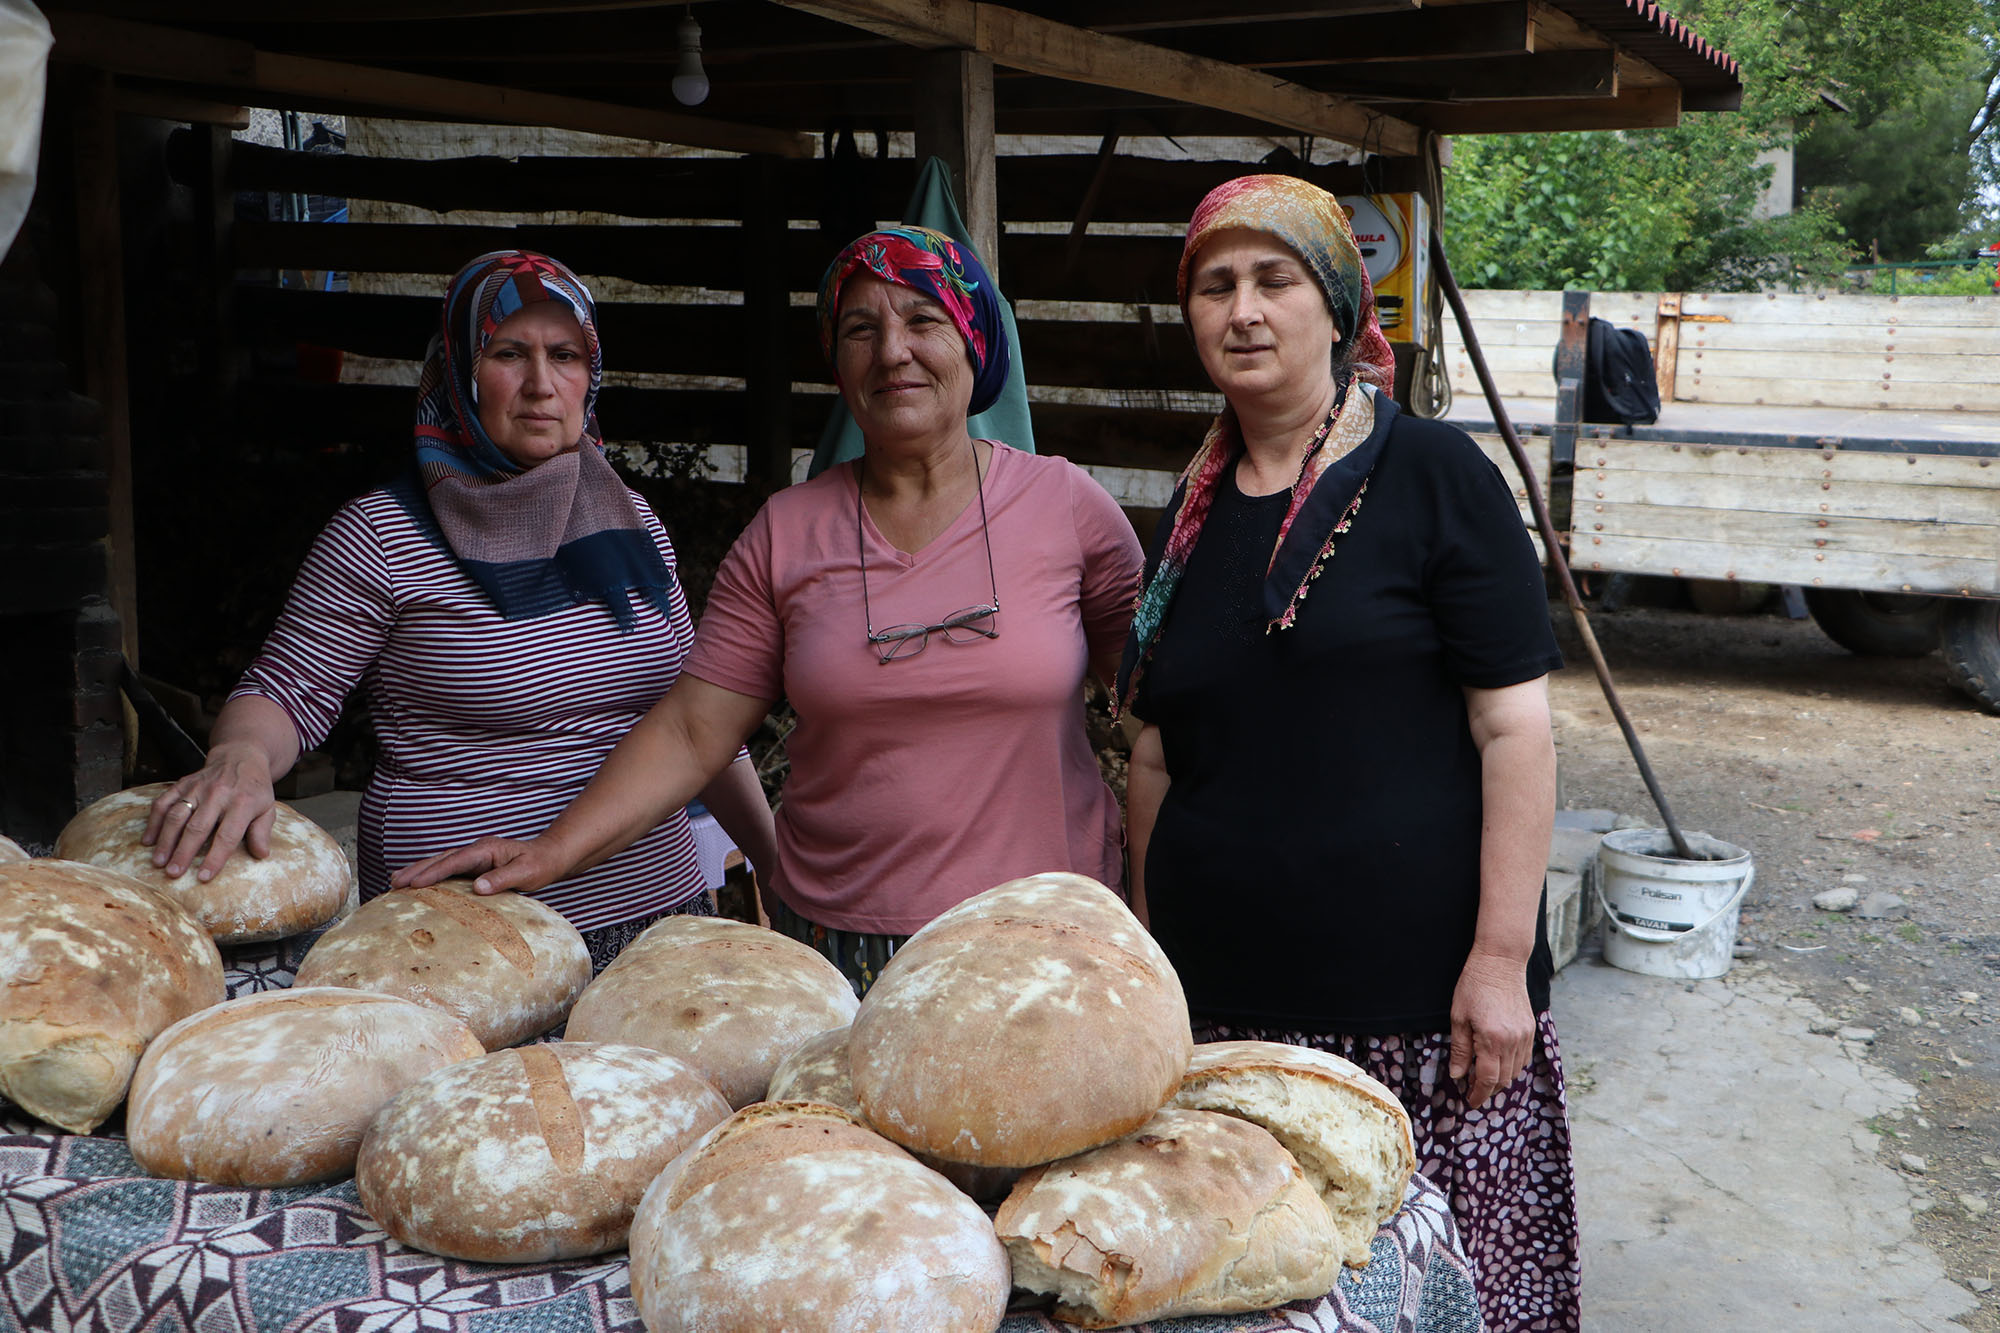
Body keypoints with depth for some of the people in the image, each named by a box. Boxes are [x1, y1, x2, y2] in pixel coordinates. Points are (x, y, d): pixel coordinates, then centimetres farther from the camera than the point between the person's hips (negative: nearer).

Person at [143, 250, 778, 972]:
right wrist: (240, 755, -29)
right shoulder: (381, 536, -7)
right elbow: (285, 693, -6)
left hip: (657, 904, 5)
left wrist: (779, 862, 13)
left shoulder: (633, 525, 8)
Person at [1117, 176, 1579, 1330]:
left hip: (1418, 994, -4)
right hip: (1225, 997, 4)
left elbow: (1515, 727, -8)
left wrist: (1502, 956, -13)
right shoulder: (1194, 513, 11)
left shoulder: (1431, 476, -5)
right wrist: (1148, 963, 13)